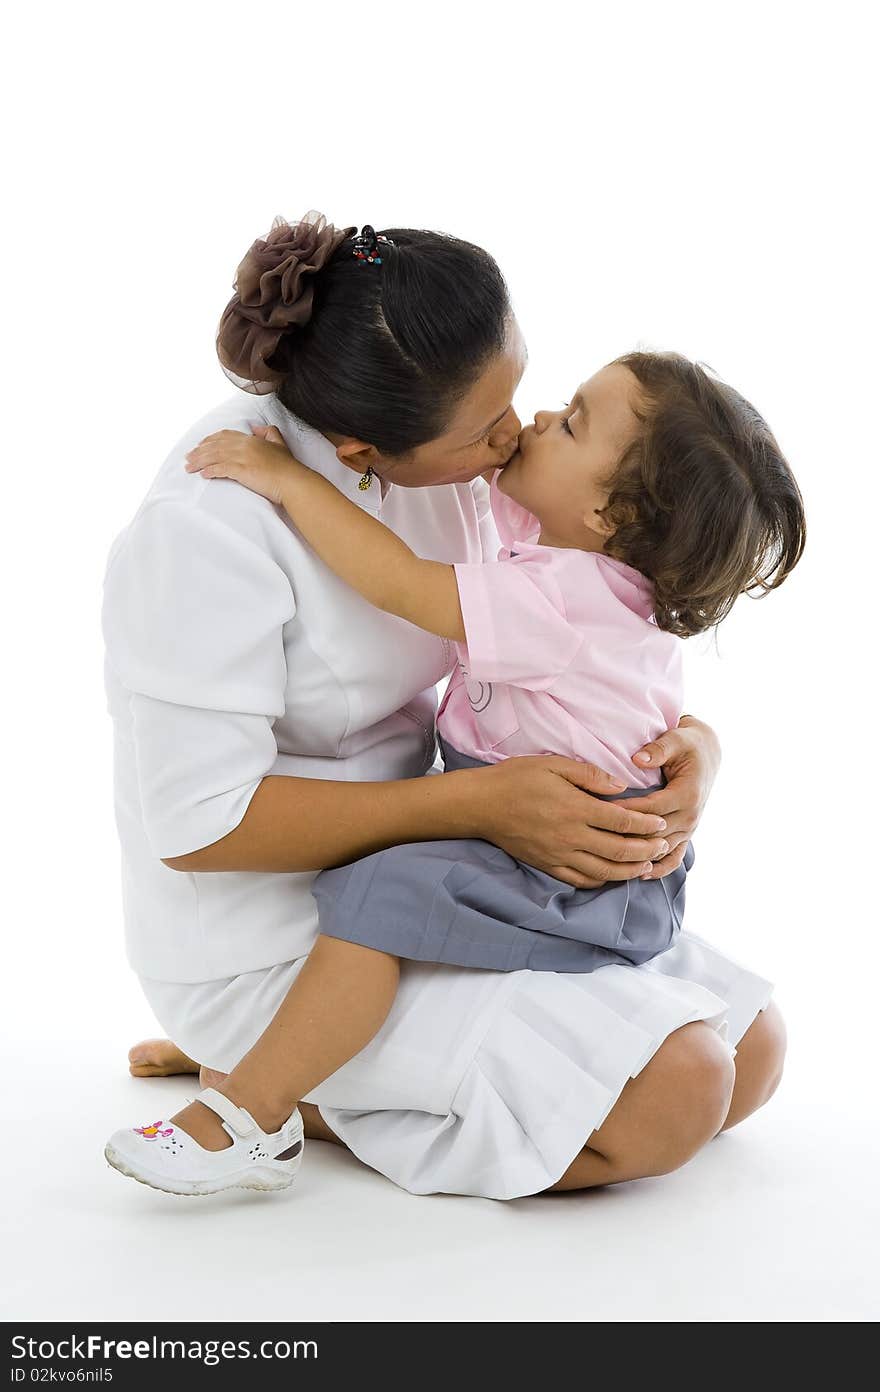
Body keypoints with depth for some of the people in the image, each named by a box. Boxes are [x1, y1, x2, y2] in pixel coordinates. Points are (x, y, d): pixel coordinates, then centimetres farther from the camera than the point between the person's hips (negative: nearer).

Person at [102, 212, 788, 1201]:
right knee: (672, 1092, -20)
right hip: (271, 946, -8)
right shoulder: (209, 526, -26)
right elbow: (197, 821, -24)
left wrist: (688, 741, -12)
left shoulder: (431, 464, -3)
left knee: (751, 1049, 5)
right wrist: (480, 805, -27)